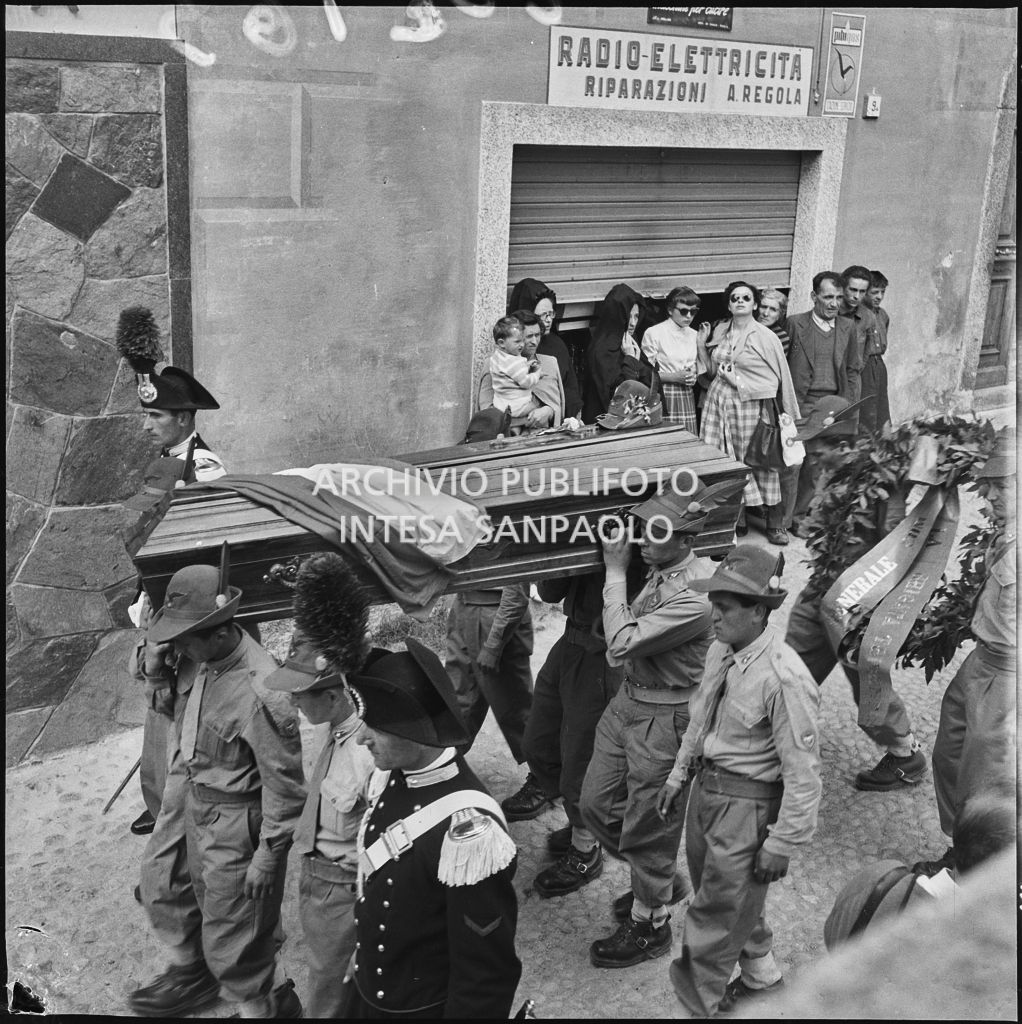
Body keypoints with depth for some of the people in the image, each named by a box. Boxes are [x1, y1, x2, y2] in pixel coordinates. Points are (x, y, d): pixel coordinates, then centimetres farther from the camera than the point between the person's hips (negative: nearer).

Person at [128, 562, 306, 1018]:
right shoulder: (197, 656, -12)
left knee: (229, 938, 5)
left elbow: (284, 782, -25)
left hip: (233, 821, -9)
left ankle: (271, 1006, 33)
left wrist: (270, 853, -16)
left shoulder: (262, 693, -34)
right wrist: (154, 658, -14)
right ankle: (191, 973, 56)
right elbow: (149, 675, 10)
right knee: (163, 886, 29)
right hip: (186, 792, 9)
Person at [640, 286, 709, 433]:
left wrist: (701, 344, 1)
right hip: (664, 399, -5)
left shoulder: (694, 335, 12)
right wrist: (674, 377, -16)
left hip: (687, 398, 5)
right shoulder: (654, 333, -4)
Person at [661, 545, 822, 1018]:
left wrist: (782, 844, -17)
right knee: (735, 898, 25)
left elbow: (802, 773, -22)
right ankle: (759, 970, 49)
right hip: (706, 785, 8)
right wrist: (678, 776, 17)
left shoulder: (784, 678, -28)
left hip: (746, 805, -8)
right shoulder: (720, 651, -3)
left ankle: (697, 1003, 26)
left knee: (716, 911, 7)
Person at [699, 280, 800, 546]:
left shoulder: (765, 336, -4)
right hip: (720, 404, 4)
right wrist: (700, 347, 6)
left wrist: (739, 381, -10)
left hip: (751, 405, -4)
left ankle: (775, 524, 6)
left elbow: (778, 378, -5)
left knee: (762, 463, -4)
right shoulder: (720, 331, 12)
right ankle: (736, 521, 15)